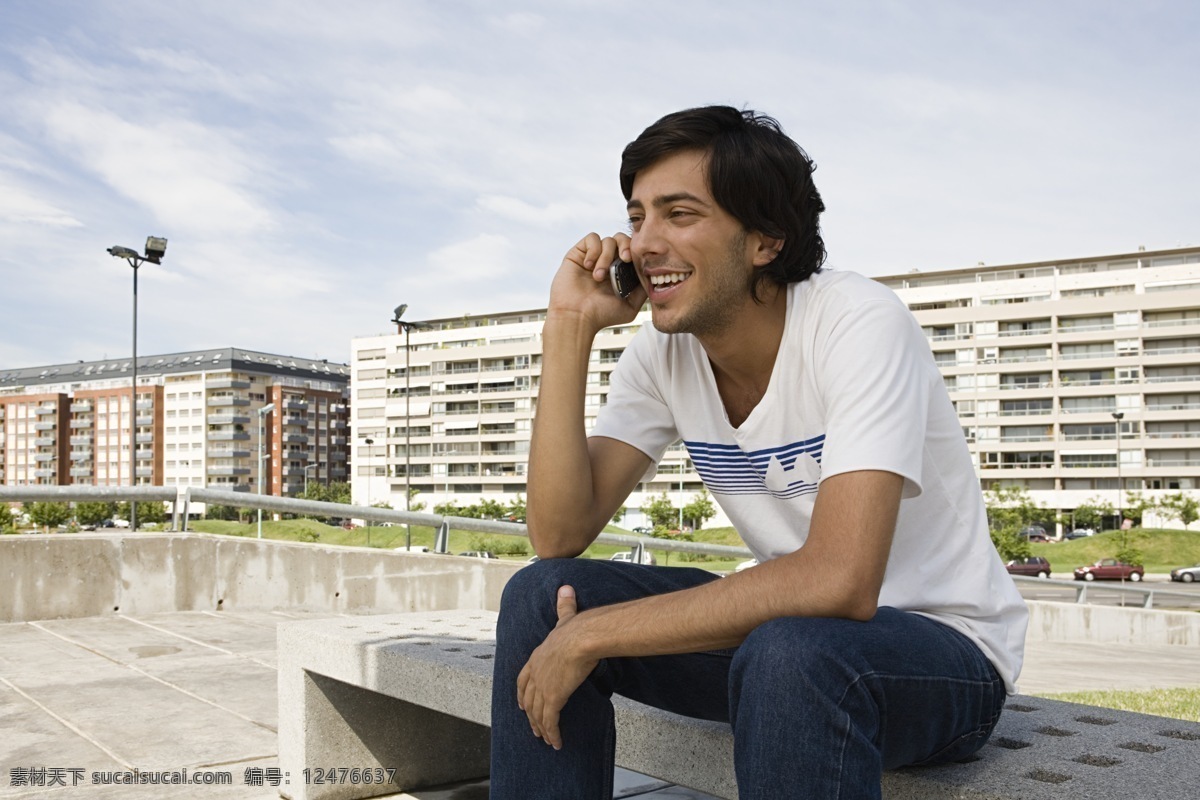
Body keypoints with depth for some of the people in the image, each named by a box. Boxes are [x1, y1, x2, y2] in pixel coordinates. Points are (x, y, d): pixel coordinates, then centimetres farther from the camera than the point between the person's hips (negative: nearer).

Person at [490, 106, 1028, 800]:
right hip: (795, 620, 6)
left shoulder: (860, 324, -23)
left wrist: (594, 633, -28)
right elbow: (560, 536, -11)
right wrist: (570, 329, -17)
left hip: (947, 647, -5)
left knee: (791, 652, -39)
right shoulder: (664, 354, -4)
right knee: (544, 596, -11)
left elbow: (839, 582, -34)